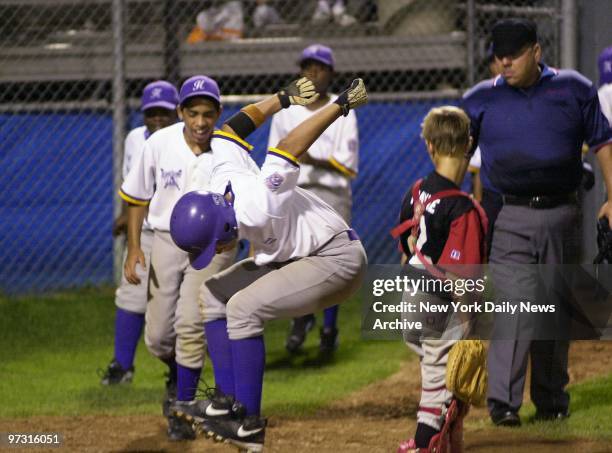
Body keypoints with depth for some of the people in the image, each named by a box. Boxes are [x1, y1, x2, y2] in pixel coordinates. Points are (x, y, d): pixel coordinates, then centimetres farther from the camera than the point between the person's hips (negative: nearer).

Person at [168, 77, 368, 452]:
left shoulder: (256, 211, -34)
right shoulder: (225, 174, -10)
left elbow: (293, 144, -34)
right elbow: (233, 127, 4)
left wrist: (342, 105, -29)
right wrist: (284, 99, 11)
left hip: (337, 258, -10)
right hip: (293, 259, 10)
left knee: (243, 306, -23)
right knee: (215, 293, 7)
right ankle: (229, 400, 2)